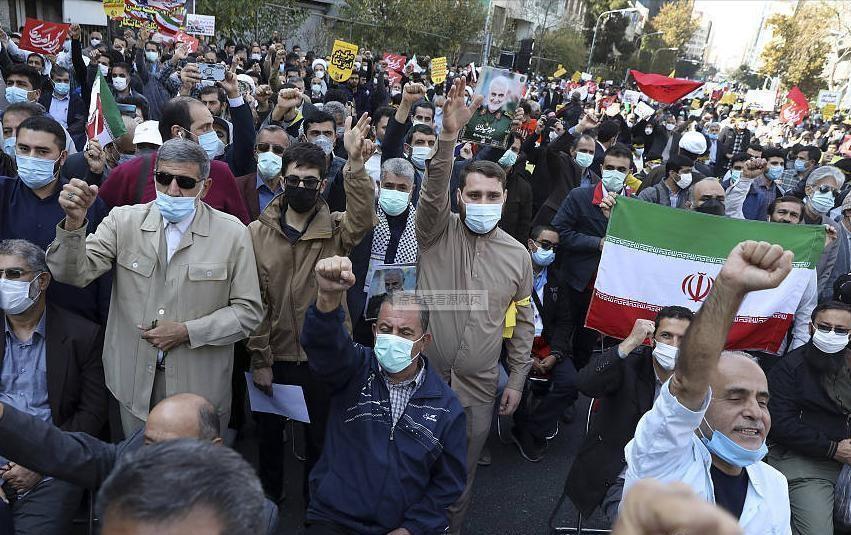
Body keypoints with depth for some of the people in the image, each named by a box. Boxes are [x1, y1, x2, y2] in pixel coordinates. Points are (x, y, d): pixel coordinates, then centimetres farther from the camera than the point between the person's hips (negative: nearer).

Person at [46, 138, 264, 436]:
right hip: (134, 383, 2)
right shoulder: (124, 221, -1)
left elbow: (248, 311, -6)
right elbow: (74, 274, -11)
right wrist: (75, 221, -28)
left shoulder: (232, 233, -6)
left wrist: (187, 331, -15)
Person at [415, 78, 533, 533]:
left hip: (479, 388, 2)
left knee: (461, 475, 16)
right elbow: (433, 190, -26)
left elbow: (522, 322, 7)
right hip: (424, 377, -1)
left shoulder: (517, 255, 1)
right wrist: (449, 135, -40)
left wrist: (517, 381, 7)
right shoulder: (438, 231, -5)